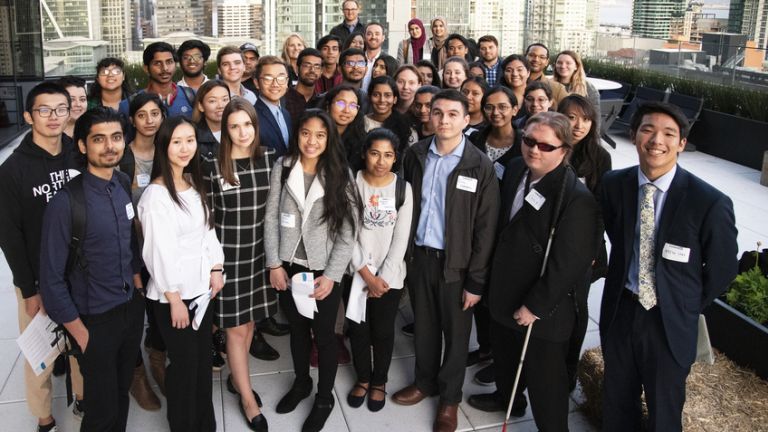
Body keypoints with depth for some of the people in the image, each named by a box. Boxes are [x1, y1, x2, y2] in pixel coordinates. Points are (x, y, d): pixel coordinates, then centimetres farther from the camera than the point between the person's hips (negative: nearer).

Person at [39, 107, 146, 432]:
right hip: (94, 319, -5)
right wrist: (78, 331, -11)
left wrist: (137, 284, 10)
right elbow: (51, 277, -15)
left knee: (122, 392, 22)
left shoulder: (124, 184, -3)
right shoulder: (66, 203, -21)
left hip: (132, 308, 5)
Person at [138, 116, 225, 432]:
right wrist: (174, 299, -16)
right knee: (184, 363, 6)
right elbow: (159, 252, -18)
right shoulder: (155, 194, -18)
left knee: (204, 358, 16)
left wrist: (216, 269, 3)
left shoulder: (195, 184, 5)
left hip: (200, 286, 7)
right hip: (173, 293, -7)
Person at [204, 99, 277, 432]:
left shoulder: (269, 159, 1)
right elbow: (207, 217, -5)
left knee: (249, 321, 16)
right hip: (227, 253, -3)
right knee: (235, 327, 5)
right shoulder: (213, 166, -9)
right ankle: (248, 398, 20)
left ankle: (236, 378, 38)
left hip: (260, 251, 4)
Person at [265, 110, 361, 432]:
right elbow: (271, 218, -1)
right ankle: (301, 383, 45)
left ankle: (324, 398, 32)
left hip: (323, 271, -2)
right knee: (297, 328, 21)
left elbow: (348, 231, -10)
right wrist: (274, 264, -5)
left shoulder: (340, 175, -9)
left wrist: (331, 276, -15)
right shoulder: (282, 168, -4)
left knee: (324, 335, 11)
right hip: (288, 267, 2)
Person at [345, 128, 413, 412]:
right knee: (358, 328, 13)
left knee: (383, 330, 11)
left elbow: (401, 238, -6)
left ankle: (379, 381, 34)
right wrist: (366, 274, -12)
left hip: (389, 275, 0)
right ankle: (362, 377, 36)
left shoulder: (403, 188, -6)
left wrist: (383, 277, -10)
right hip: (356, 272, 0)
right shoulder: (352, 183, -7)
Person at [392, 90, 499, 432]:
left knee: (455, 333, 13)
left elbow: (485, 229, -11)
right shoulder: (415, 155, -2)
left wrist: (476, 281, -11)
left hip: (456, 262, -3)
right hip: (418, 256, 3)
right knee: (424, 326, 19)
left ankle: (449, 397, 33)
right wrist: (403, 252, 1)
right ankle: (425, 381, 42)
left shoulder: (480, 166, -12)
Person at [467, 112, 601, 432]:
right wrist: (495, 275, 13)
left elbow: (566, 264, -24)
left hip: (543, 309, -8)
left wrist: (535, 305, -19)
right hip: (505, 291, 8)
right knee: (504, 355, 30)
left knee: (544, 379, 8)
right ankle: (507, 398, 57)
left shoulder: (577, 199, -25)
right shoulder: (515, 170, -1)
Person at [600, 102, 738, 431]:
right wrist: (624, 278, 7)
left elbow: (722, 269, -6)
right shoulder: (614, 184, -7)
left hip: (670, 322, -3)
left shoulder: (710, 202, -20)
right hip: (619, 311, 3)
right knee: (616, 405, 22)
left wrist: (689, 308, 3)